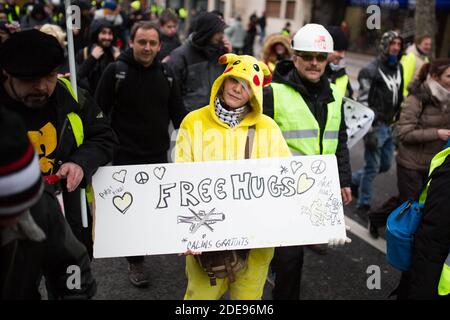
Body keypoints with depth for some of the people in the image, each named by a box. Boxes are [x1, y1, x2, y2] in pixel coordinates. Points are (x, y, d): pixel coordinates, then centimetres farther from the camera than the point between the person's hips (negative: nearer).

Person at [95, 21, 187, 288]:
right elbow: (99, 111, -7)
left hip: (159, 155, 4)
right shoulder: (116, 71, -7)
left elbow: (178, 113, 7)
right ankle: (135, 261, 19)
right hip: (126, 155, -3)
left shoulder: (166, 75, 4)